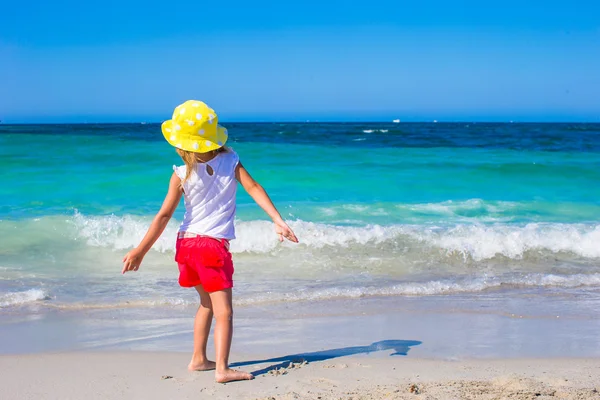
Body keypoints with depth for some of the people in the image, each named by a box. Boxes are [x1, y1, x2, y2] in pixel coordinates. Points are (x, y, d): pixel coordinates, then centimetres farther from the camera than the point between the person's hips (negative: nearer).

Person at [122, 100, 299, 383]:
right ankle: (222, 368, -16)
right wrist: (278, 221, -13)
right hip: (213, 245, -3)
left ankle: (198, 359, 26)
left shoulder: (182, 174, -5)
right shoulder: (231, 161, -4)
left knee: (207, 303, 22)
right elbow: (254, 188, -12)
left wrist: (140, 251, -7)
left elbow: (164, 215, -9)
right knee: (223, 311, -5)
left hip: (186, 243, 3)